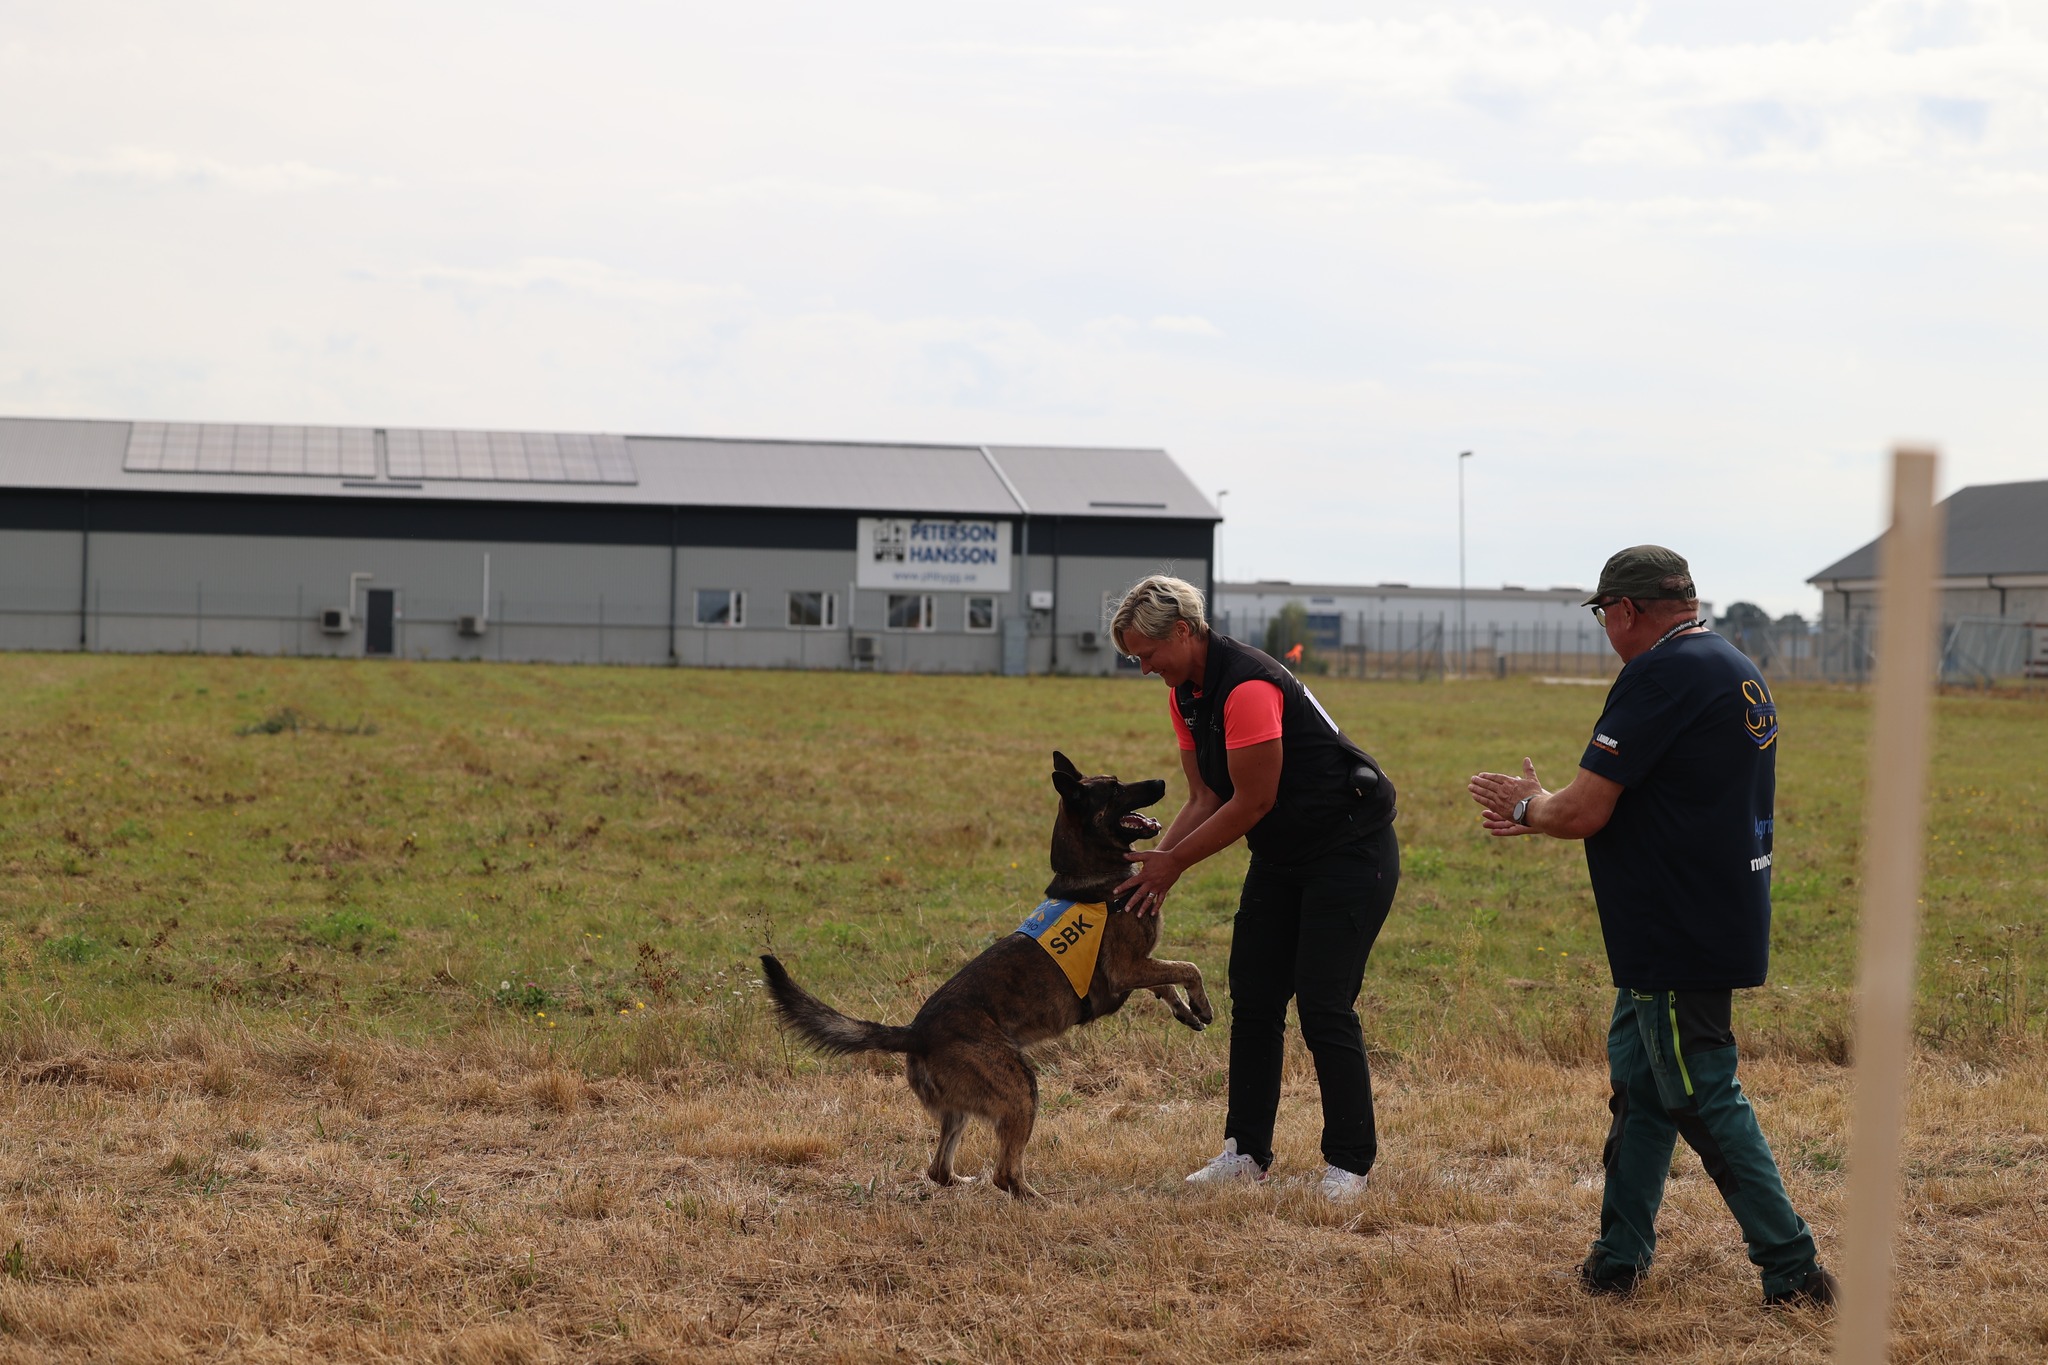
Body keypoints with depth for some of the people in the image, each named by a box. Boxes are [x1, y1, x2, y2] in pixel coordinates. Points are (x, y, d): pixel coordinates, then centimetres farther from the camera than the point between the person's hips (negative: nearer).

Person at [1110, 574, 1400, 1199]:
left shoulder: (1248, 685, -26)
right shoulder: (1185, 695, 4)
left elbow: (1254, 801, -23)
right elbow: (1205, 800, 6)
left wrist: (1173, 863, -17)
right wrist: (1156, 860, -9)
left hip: (1350, 852, -9)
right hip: (1281, 859, 9)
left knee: (1324, 1006, -10)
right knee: (1253, 999, 7)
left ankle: (1350, 1161, -1)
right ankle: (1247, 1149, 15)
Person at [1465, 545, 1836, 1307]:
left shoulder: (1660, 676, -18)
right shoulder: (1735, 670, 14)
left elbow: (1583, 812, -19)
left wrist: (1531, 808, 2)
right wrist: (1544, 813, 22)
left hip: (1682, 940, -10)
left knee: (1704, 1100, -3)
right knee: (1638, 1077, 16)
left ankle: (1792, 1271, 0)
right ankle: (1618, 1259, 23)